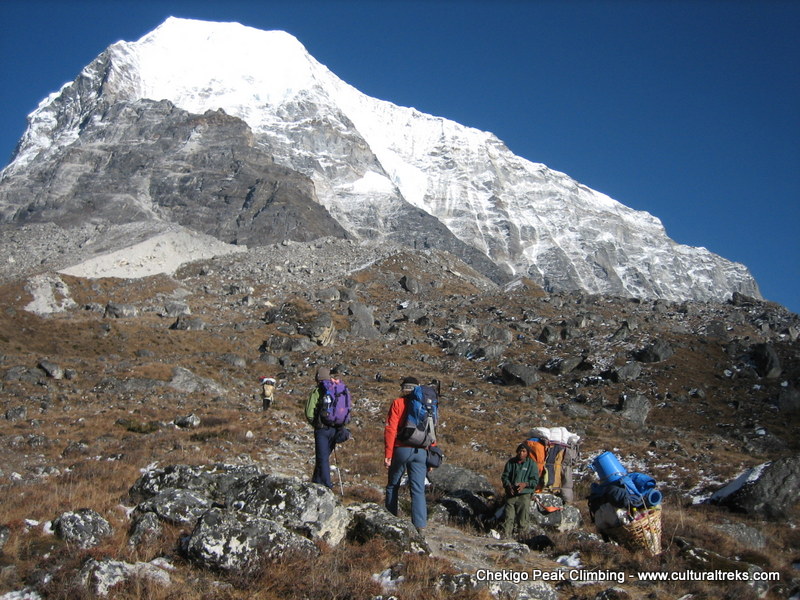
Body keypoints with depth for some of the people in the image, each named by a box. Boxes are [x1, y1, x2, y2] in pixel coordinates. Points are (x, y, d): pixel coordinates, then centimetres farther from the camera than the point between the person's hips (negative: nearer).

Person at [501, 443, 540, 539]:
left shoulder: (531, 464, 0)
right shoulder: (511, 462, 7)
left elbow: (535, 480, -2)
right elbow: (504, 476, 10)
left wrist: (525, 484, -18)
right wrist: (508, 485, -9)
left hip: (524, 495, -2)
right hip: (510, 495, 2)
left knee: (523, 520, -1)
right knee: (508, 517, 1)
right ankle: (506, 536, 6)